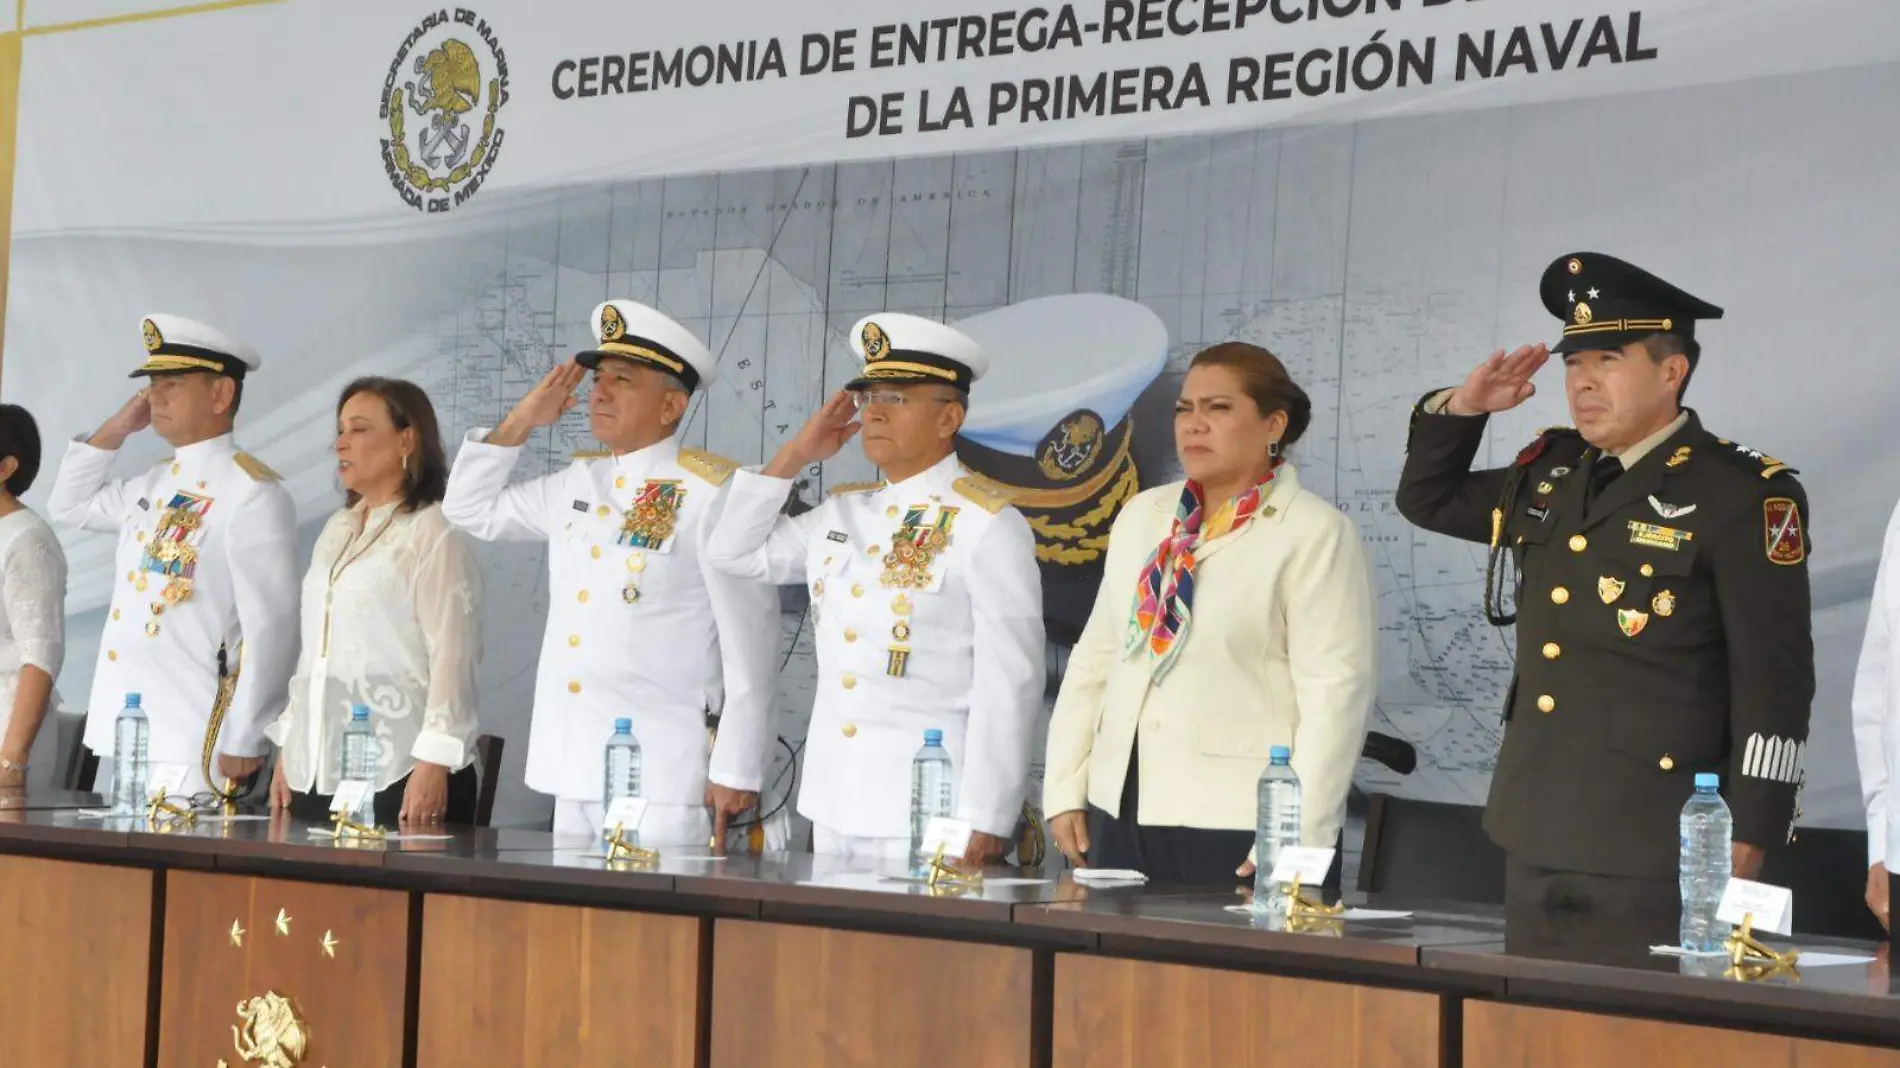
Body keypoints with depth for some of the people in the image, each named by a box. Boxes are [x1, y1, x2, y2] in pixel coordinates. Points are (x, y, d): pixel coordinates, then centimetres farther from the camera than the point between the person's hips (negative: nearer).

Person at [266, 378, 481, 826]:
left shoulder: (434, 532, -6)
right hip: (316, 772, 7)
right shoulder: (337, 531, 17)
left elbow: (452, 656, -12)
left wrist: (433, 764, -18)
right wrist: (287, 749, 17)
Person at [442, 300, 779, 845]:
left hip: (664, 780, -7)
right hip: (574, 770, 7)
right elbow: (470, 509, 26)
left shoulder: (713, 494, -9)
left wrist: (737, 772, -11)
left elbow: (750, 639, -10)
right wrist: (520, 423, 12)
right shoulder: (577, 483, 13)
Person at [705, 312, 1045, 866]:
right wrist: (795, 455, 11)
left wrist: (986, 823, -14)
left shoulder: (987, 526, -7)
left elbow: (1008, 683, -11)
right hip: (833, 805, 6)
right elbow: (736, 552, 20)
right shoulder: (841, 513, 13)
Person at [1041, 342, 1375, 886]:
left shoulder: (1316, 534, -5)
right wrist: (1064, 790, 9)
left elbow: (1335, 696, -11)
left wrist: (1298, 841, -17)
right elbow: (1094, 660, 15)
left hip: (1240, 824, -5)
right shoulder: (1143, 517, 14)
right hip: (1120, 810, 6)